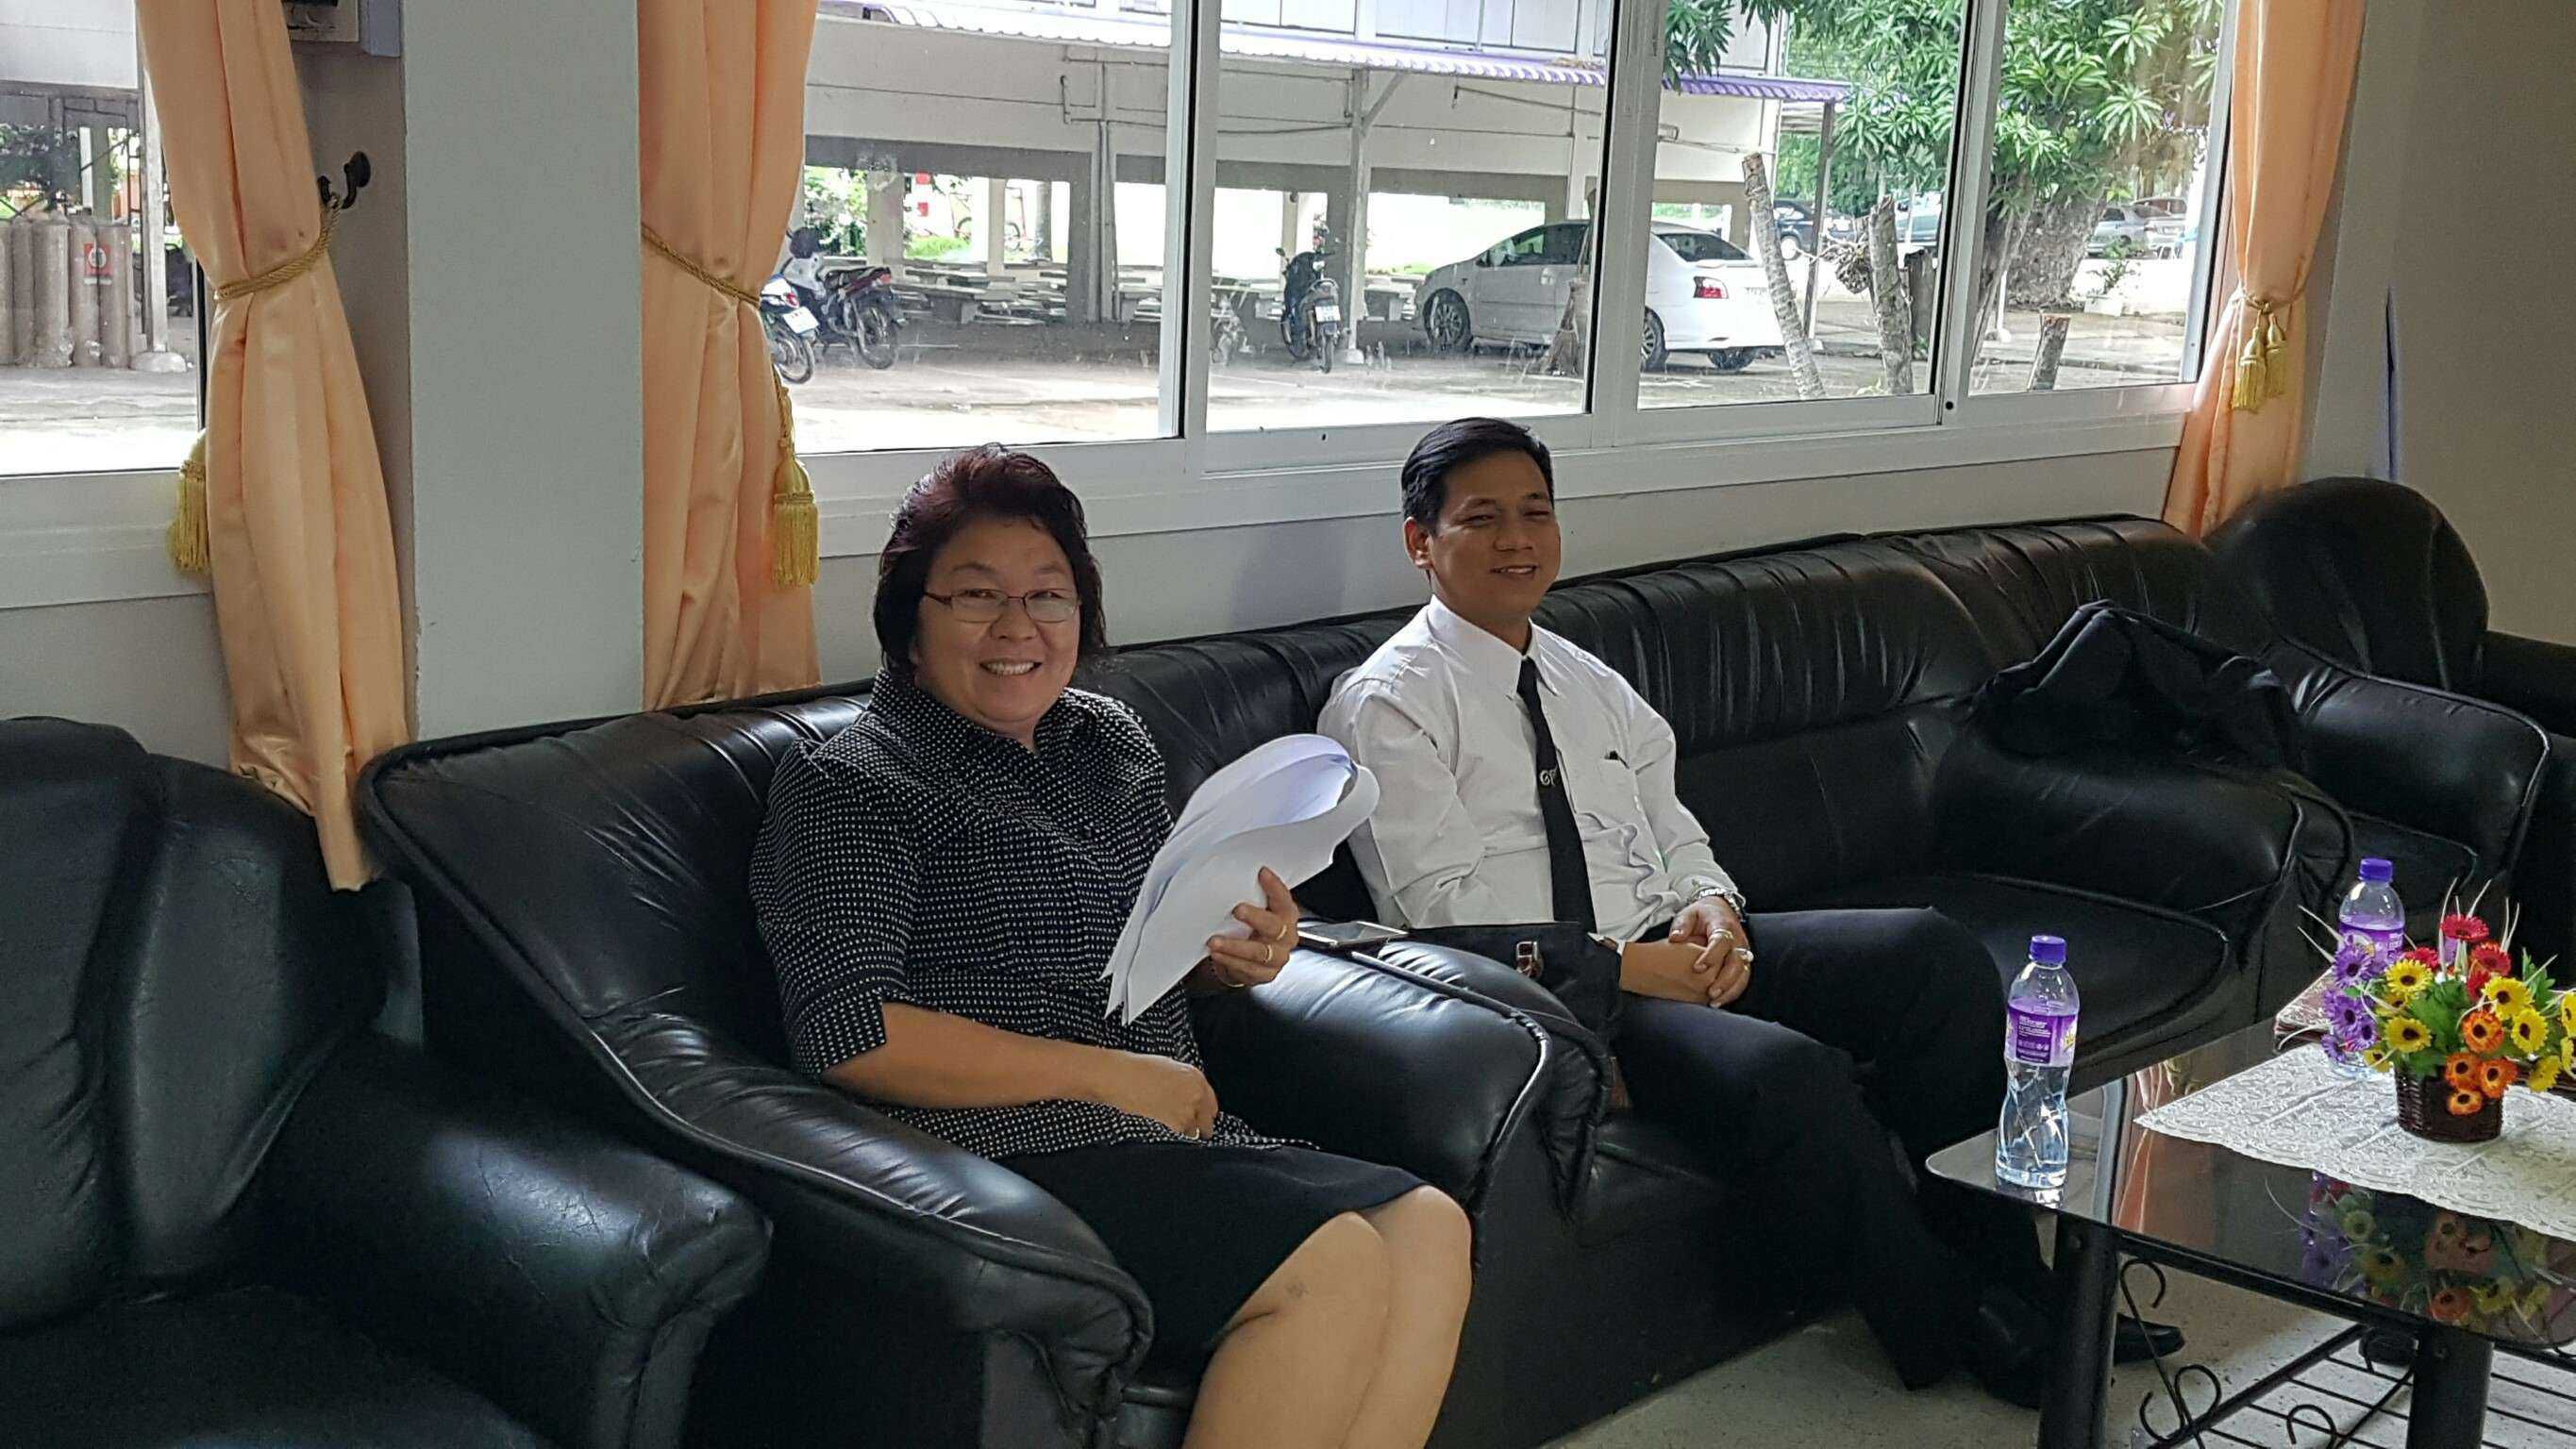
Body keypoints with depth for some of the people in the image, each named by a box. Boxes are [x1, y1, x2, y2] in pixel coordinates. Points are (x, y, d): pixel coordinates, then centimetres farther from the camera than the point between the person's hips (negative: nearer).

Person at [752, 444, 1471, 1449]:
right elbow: (846, 1034, -16)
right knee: (1333, 1264, -25)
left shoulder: (1110, 740, 18)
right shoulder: (851, 785, -5)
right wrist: (1113, 1076, -15)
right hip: (1003, 1150, -8)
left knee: (1428, 1226, -14)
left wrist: (1238, 957, 4)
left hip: (1169, 1138, 8)